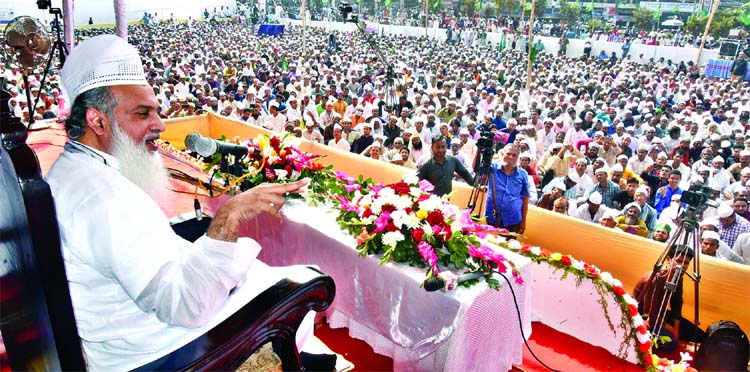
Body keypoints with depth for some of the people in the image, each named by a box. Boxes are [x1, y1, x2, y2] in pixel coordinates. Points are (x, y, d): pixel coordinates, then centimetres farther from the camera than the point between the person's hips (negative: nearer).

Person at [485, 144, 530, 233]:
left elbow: (525, 198, 5)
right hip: (492, 218, 0)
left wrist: (523, 221, 5)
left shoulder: (522, 174, 2)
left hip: (513, 220, 0)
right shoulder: (493, 168, 1)